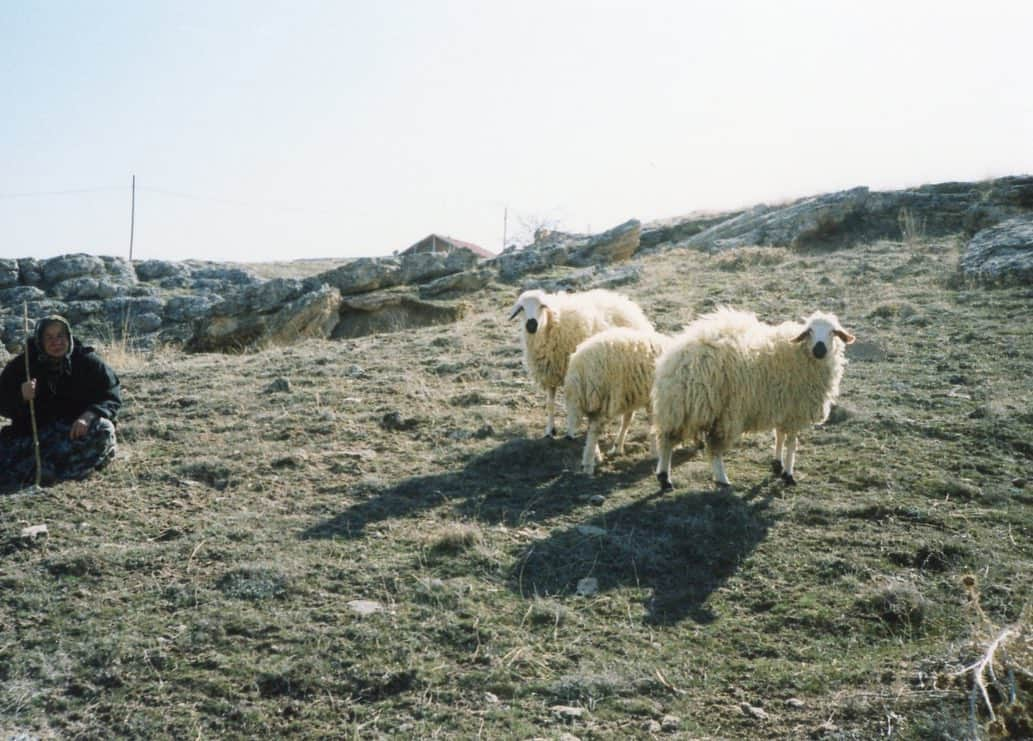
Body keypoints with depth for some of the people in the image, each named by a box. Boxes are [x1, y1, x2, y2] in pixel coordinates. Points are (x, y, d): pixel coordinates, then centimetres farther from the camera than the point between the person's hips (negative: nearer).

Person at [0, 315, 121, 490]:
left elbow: (112, 396, -8)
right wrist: (21, 397, -25)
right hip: (34, 432, 0)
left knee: (102, 430, -34)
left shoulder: (88, 362, -4)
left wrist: (89, 415, -28)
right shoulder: (21, 365, -2)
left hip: (77, 428, 0)